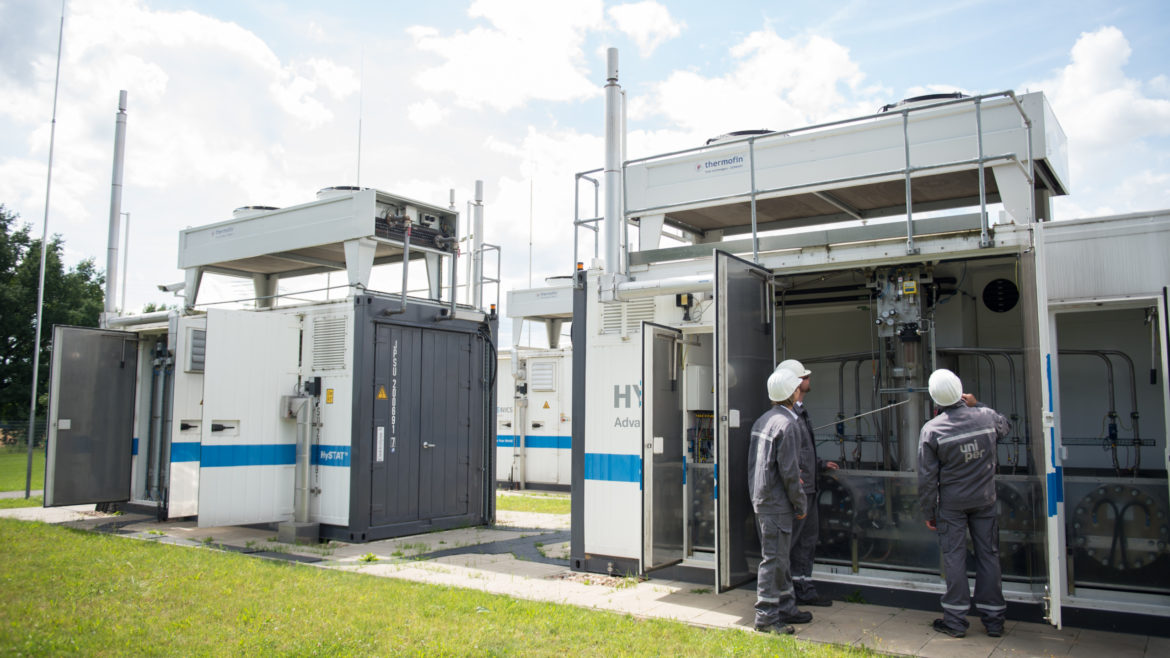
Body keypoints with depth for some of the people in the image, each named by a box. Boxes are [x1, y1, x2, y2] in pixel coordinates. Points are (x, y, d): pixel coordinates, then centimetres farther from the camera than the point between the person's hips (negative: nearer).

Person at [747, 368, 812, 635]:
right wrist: (800, 503, -8)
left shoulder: (762, 421, 13)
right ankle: (766, 616, 2)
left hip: (761, 498, 10)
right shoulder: (786, 424, -16)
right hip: (776, 502, -10)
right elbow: (788, 470, -18)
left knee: (780, 558, 17)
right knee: (774, 558, -3)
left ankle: (786, 608, 26)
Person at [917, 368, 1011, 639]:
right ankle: (994, 619, 18)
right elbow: (1005, 427, 21)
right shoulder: (986, 416, -7)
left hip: (951, 502, -2)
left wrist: (928, 512, 1)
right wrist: (976, 405, 24)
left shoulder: (931, 430, -13)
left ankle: (956, 620, 10)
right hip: (984, 499, 3)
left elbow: (927, 477, -9)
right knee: (988, 555, 10)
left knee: (954, 556, 4)